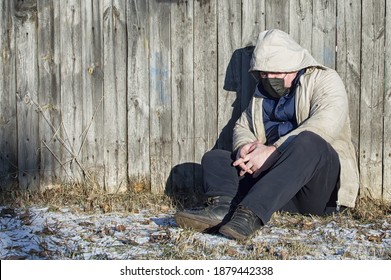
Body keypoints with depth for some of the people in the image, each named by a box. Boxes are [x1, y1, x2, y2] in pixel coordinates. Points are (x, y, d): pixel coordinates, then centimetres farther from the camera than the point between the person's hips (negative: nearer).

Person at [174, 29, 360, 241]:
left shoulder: (323, 80, 1)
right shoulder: (262, 92, 21)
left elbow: (325, 124, -17)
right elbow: (242, 126, 19)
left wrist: (273, 151, -25)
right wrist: (245, 146, -8)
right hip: (272, 172, 6)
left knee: (308, 141, -37)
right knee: (213, 158, -5)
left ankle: (250, 214, -51)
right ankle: (224, 206, -38)